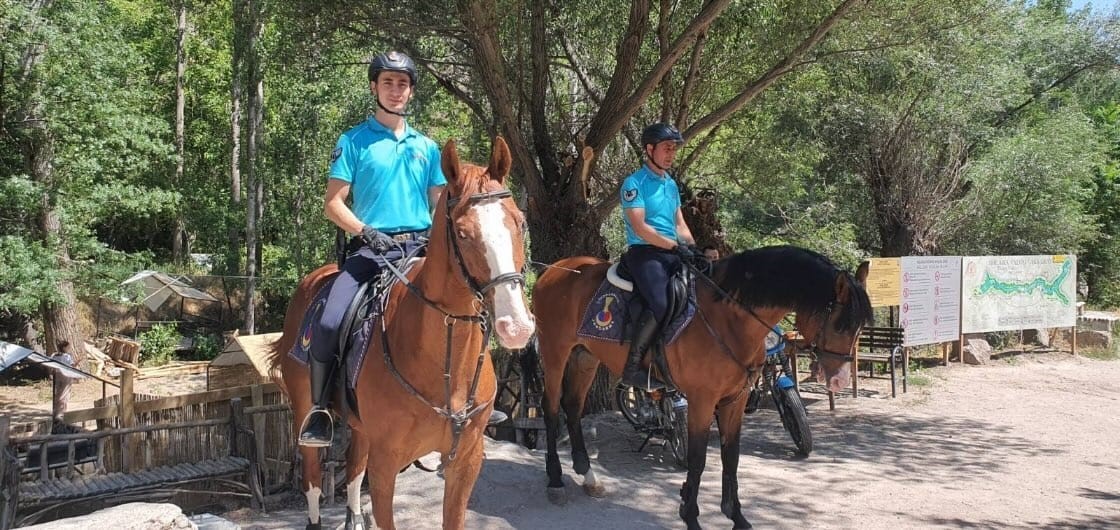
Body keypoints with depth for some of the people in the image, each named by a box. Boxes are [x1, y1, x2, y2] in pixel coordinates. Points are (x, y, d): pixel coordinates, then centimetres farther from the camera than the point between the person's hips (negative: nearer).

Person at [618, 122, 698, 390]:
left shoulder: (671, 184, 20)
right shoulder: (635, 183, -5)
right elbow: (640, 227, -14)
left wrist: (694, 248, 3)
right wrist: (676, 246, -16)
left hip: (673, 254, 8)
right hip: (644, 253, -8)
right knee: (659, 304, -30)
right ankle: (633, 367, -20)